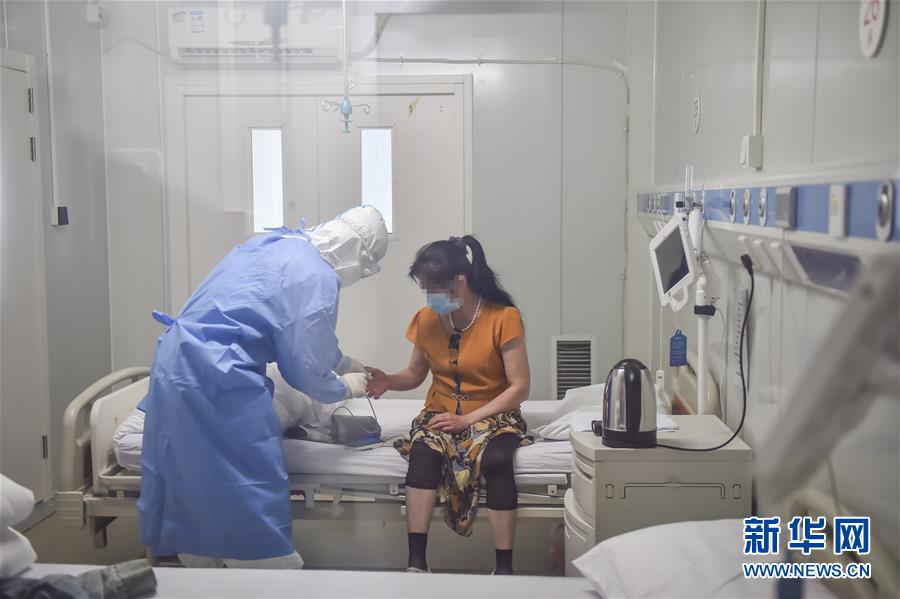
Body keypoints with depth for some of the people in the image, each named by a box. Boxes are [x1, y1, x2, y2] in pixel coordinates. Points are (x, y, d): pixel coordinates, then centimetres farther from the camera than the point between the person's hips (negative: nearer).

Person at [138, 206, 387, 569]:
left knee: (191, 494, 19)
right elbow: (305, 369, -8)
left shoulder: (279, 243, 15)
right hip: (217, 381, -10)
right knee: (252, 502, 2)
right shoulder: (315, 276, -12)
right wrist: (345, 388, 11)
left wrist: (341, 361, 32)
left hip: (175, 364, 10)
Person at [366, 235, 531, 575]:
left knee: (498, 458, -37)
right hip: (441, 412, 3)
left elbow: (519, 387, -13)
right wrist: (389, 381, -12)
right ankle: (416, 562, -33)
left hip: (492, 414, -2)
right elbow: (415, 374, 12)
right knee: (423, 451, -33)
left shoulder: (503, 317, -12)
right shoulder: (426, 320, 0)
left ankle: (504, 568, -28)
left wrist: (470, 419, -21)